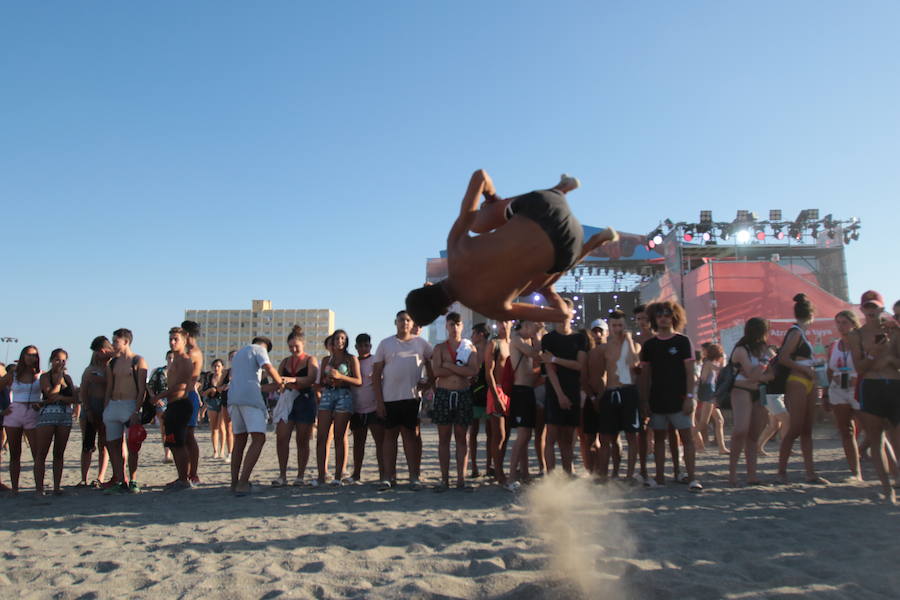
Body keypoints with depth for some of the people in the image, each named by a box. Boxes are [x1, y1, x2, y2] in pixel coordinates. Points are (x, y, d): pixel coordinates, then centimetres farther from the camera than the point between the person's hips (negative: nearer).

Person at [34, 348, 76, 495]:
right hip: (47, 415, -4)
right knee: (41, 453, -5)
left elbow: (74, 399, 6)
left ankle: (57, 487, 8)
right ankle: (39, 488, -4)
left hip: (65, 416, 4)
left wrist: (60, 397, -10)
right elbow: (51, 394, -12)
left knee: (59, 453, 6)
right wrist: (59, 377, -9)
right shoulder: (45, 376, 2)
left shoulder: (67, 377, 13)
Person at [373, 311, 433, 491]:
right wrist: (378, 400, -2)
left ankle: (414, 477, 6)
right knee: (390, 435, 5)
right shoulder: (385, 344, 6)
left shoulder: (421, 343, 8)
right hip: (389, 398, 0)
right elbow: (376, 374, 4)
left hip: (412, 397, 0)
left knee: (410, 435, 2)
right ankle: (389, 476, 10)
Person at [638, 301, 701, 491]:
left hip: (679, 398, -3)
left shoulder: (682, 341, 0)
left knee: (686, 437, -5)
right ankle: (660, 477, 13)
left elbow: (690, 372, -3)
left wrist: (689, 397, -11)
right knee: (659, 437, 7)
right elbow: (645, 375, 10)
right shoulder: (649, 345, 9)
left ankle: (692, 478, -4)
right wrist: (644, 400, 5)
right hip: (657, 400, 3)